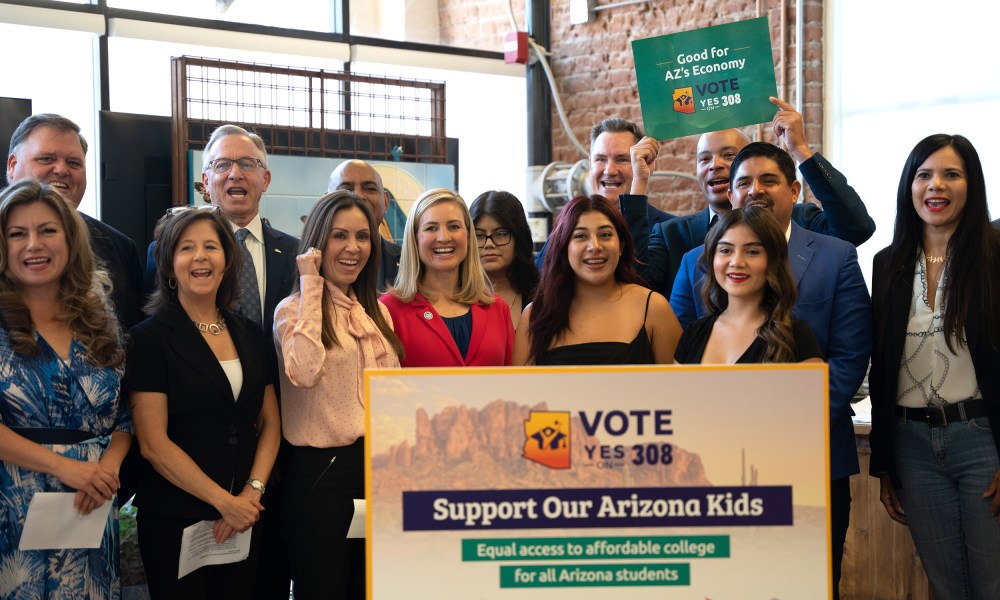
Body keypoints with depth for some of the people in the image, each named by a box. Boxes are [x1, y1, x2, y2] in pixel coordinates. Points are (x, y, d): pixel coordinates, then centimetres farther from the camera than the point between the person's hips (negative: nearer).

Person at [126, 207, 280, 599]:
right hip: (174, 519, -4)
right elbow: (153, 443, -12)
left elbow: (269, 424, 9)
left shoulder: (250, 335, 8)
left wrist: (251, 493, -6)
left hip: (245, 518, 4)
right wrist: (224, 502, -12)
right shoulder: (150, 339, -7)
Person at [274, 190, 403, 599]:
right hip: (321, 471, -6)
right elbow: (303, 371, -28)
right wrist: (311, 286, -19)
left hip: (378, 469, 6)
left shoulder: (377, 312, 13)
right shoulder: (295, 308, -6)